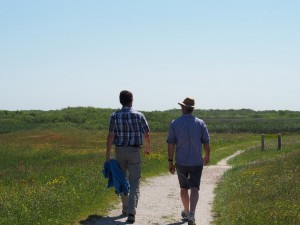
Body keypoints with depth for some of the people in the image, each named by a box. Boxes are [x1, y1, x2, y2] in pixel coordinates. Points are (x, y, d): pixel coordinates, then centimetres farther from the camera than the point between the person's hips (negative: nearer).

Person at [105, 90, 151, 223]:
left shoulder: (115, 116, -4)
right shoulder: (139, 116, -5)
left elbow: (110, 136, -9)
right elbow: (146, 134, 2)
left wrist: (108, 155, -5)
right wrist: (148, 148, 21)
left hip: (120, 151, 2)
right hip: (134, 151, -2)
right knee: (134, 183, -1)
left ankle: (125, 208, 31)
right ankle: (131, 212, -14)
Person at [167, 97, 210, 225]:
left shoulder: (174, 124, -6)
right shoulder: (200, 123, -5)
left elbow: (171, 144, -8)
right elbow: (206, 143, -2)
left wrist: (170, 162, -1)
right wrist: (207, 156, 16)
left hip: (181, 162, 1)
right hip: (196, 162, -1)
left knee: (184, 188, 18)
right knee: (194, 188, -1)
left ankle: (186, 212, 33)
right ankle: (191, 214, -20)